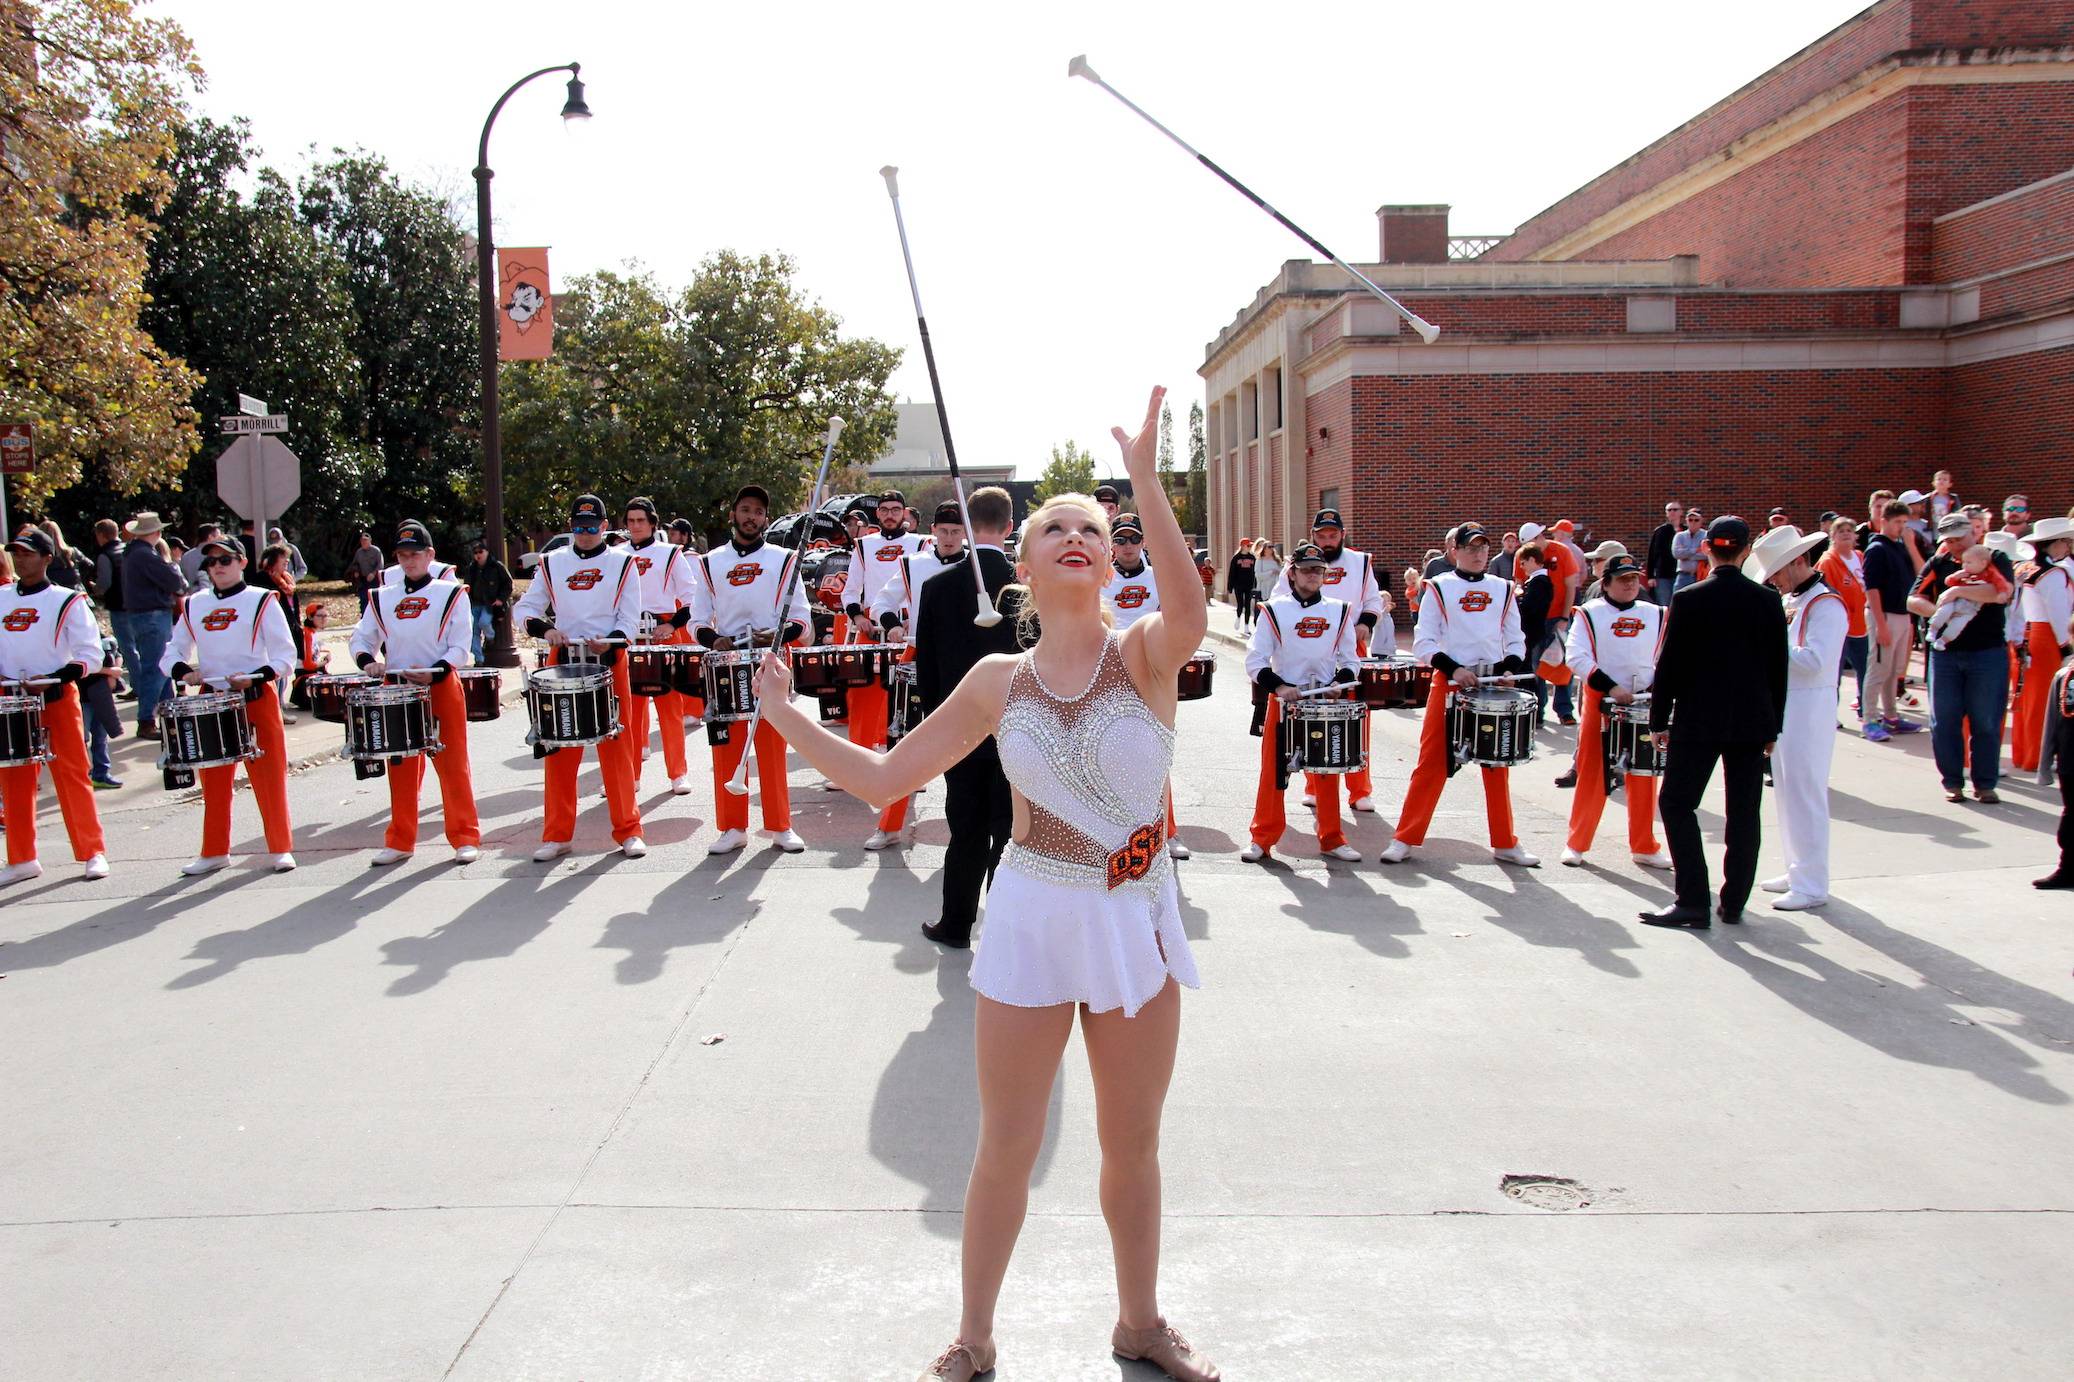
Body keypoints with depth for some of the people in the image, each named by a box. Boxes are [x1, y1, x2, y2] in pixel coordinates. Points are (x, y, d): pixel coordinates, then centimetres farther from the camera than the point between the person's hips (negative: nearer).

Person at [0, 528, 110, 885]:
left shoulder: (67, 601, -4)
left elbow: (90, 655, -8)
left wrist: (52, 679, -19)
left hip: (58, 699, -4)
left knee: (71, 774, -1)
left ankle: (93, 853, 5)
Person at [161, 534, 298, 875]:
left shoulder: (262, 601, -3)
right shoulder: (194, 606, 10)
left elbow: (285, 655, -6)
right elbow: (173, 649, 14)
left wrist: (254, 677, -20)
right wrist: (183, 670, -7)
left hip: (258, 699, -4)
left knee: (268, 777, -1)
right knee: (214, 780, 10)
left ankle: (281, 849, 9)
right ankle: (214, 851, 20)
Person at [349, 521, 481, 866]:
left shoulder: (451, 594, 0)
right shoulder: (382, 599, 10)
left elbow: (460, 646, -5)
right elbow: (361, 637, 12)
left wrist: (434, 672, -20)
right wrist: (366, 660, -10)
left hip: (442, 689, -3)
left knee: (452, 766, 0)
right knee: (401, 770, 8)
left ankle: (465, 838, 7)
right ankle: (400, 841, 17)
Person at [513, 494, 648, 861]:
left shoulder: (622, 563, 4)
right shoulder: (552, 563, 9)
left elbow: (630, 618, 1)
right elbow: (524, 608, 8)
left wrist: (610, 641, -18)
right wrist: (545, 628, -13)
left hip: (610, 663, -2)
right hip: (563, 662, 2)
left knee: (617, 748, 0)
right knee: (560, 751, 3)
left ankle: (628, 831, 9)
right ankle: (557, 835, 12)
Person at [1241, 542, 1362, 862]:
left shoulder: (1339, 611, 7)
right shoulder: (1274, 610, -1)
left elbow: (1350, 660, 10)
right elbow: (1255, 661, -4)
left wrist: (1340, 683, -10)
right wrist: (1278, 686, -18)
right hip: (1283, 701, -2)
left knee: (1328, 770, 7)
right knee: (1275, 770, -1)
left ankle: (1331, 839, 18)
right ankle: (1263, 838, 9)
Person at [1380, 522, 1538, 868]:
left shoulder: (1502, 590, 10)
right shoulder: (1438, 588, 0)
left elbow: (1515, 640, 12)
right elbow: (1423, 643, -4)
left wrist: (1510, 668, -7)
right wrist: (1453, 669, -18)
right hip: (1448, 684, -3)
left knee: (1497, 767, 9)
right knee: (1432, 763, -2)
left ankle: (1504, 844, 19)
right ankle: (1405, 840, 5)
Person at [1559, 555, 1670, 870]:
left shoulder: (1655, 615, 11)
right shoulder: (1589, 613, -2)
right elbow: (1577, 658, -11)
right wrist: (1611, 687, -20)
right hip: (1600, 703, -4)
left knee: (1644, 778, 7)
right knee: (1592, 775, 0)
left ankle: (1644, 847, 18)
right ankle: (1576, 844, 11)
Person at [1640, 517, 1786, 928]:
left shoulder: (1688, 599, -9)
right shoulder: (1768, 601, 0)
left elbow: (1669, 665, -6)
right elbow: (1778, 669, 5)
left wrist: (1659, 720, 2)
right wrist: (1773, 726, 14)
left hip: (1697, 721, -3)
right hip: (1753, 721, 4)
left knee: (1676, 803, 3)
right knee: (1744, 812, 9)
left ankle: (1693, 901, -4)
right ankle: (1734, 901, 13)